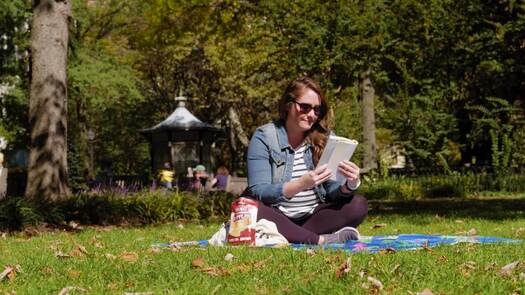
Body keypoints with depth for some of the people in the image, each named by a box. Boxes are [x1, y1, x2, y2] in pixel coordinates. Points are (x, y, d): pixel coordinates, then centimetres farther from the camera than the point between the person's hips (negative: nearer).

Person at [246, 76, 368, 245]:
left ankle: (289, 237, -26)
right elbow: (258, 192, -15)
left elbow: (332, 191, 1)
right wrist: (301, 184, -30)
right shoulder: (264, 137, -5)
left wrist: (350, 185, -24)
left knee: (359, 205, -19)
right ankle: (321, 240, -32)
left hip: (314, 216, 3)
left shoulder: (325, 138, 5)